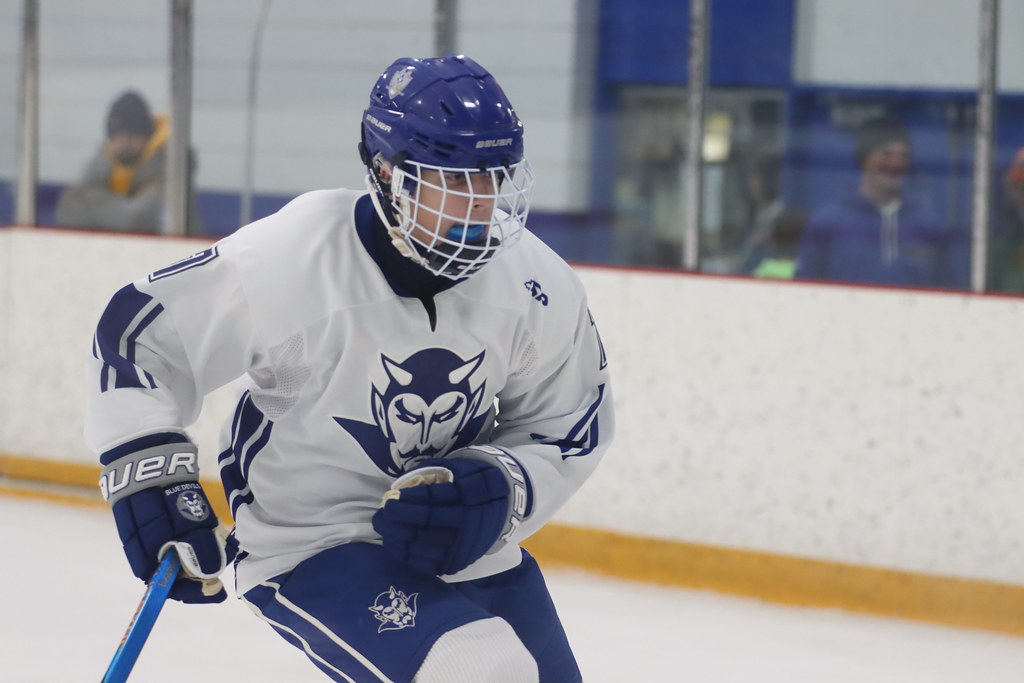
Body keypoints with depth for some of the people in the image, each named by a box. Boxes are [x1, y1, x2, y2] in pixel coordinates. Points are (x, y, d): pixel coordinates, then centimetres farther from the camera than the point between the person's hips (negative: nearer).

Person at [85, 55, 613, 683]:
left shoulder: (540, 290, -10)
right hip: (306, 545, -6)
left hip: (462, 538, 6)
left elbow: (571, 429, 2)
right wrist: (150, 475, -21)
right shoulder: (287, 261, -23)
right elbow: (136, 331, -13)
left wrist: (499, 492, -17)